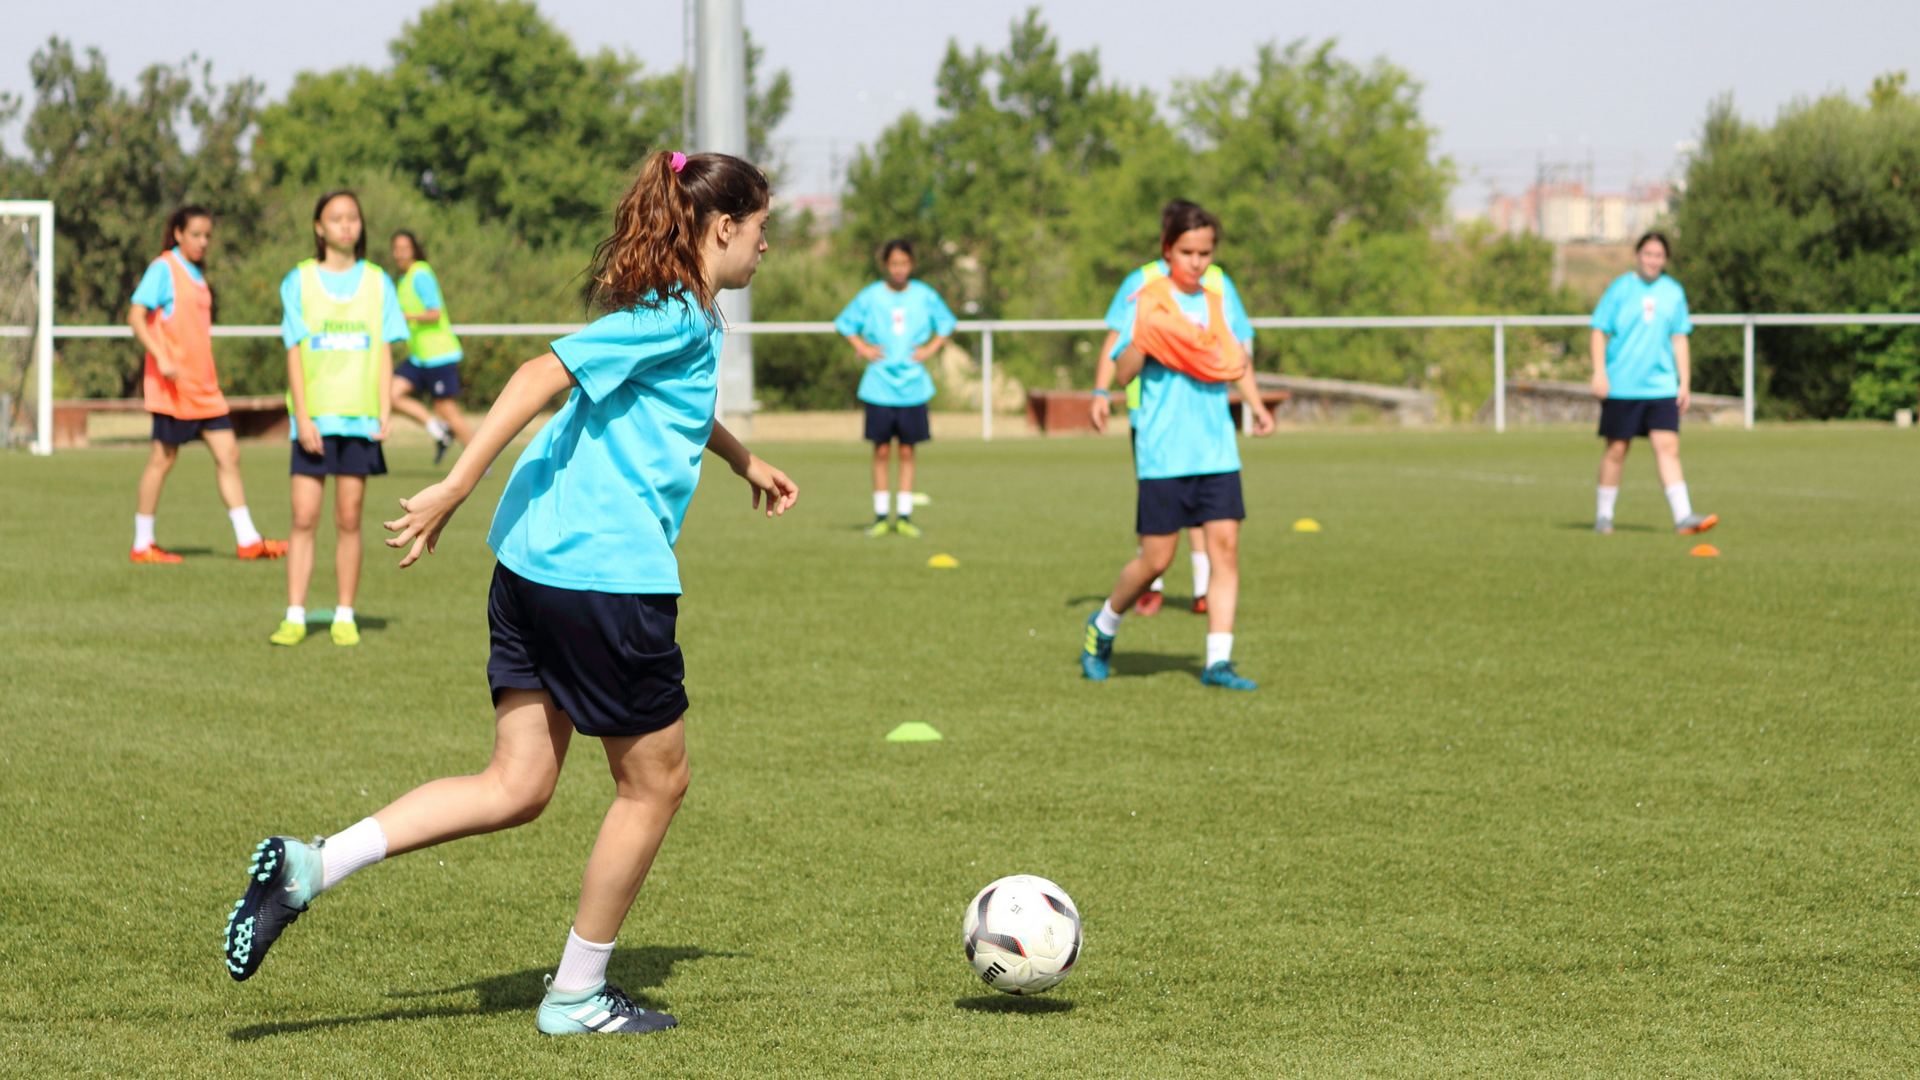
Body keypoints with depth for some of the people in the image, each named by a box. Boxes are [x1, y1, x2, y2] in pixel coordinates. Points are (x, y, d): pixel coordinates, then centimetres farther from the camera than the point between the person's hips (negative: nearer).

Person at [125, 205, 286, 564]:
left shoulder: (197, 275, 16)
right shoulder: (163, 269, -7)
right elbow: (136, 316, -13)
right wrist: (160, 359, -23)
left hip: (203, 386, 8)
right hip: (173, 384, -8)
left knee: (228, 454, 3)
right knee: (164, 457, -2)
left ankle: (247, 540, 4)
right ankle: (142, 544, 7)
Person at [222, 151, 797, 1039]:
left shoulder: (683, 316, 19)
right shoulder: (678, 318, -11)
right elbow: (544, 376, -22)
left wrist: (745, 461, 57)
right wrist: (455, 488, -26)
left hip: (532, 564, 9)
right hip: (608, 571, -9)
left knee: (516, 789, 7)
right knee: (655, 781, 8)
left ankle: (307, 867, -6)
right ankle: (577, 996, 17)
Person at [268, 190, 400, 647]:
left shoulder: (378, 282, 8)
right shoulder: (299, 281, 4)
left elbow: (384, 352, 8)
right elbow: (294, 353, 1)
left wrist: (385, 409, -3)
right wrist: (302, 416, -7)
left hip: (360, 419, 1)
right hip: (315, 417, -1)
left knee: (349, 520, 3)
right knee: (304, 518, -4)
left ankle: (344, 616, 9)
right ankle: (294, 616, -1)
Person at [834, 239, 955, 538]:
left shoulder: (925, 296, 2)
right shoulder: (870, 297, -1)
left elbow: (946, 324, 16)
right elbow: (844, 324, 10)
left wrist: (930, 349, 3)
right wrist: (862, 348, -2)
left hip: (913, 386, 1)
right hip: (879, 386, -1)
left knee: (907, 451, 2)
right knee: (881, 450, 0)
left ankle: (904, 514, 8)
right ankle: (880, 515, 6)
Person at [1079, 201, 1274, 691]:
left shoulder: (1217, 299, 10)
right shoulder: (1147, 301, -5)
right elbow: (1123, 373, -12)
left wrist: (1256, 404, 11)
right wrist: (1140, 341, -29)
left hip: (1216, 449, 4)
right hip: (1163, 451, -4)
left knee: (1225, 544, -7)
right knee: (1156, 558, -2)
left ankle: (1218, 660, -6)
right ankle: (1103, 625, 25)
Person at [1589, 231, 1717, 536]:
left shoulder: (1673, 292, 9)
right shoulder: (1620, 288, -1)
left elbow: (1679, 339, 14)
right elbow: (1599, 332, 0)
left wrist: (1685, 383, 10)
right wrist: (1599, 374, -9)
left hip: (1661, 385, 2)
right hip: (1621, 385, -2)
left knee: (1668, 447, -8)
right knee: (1616, 449, 4)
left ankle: (1683, 516, -14)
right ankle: (1603, 516, 17)